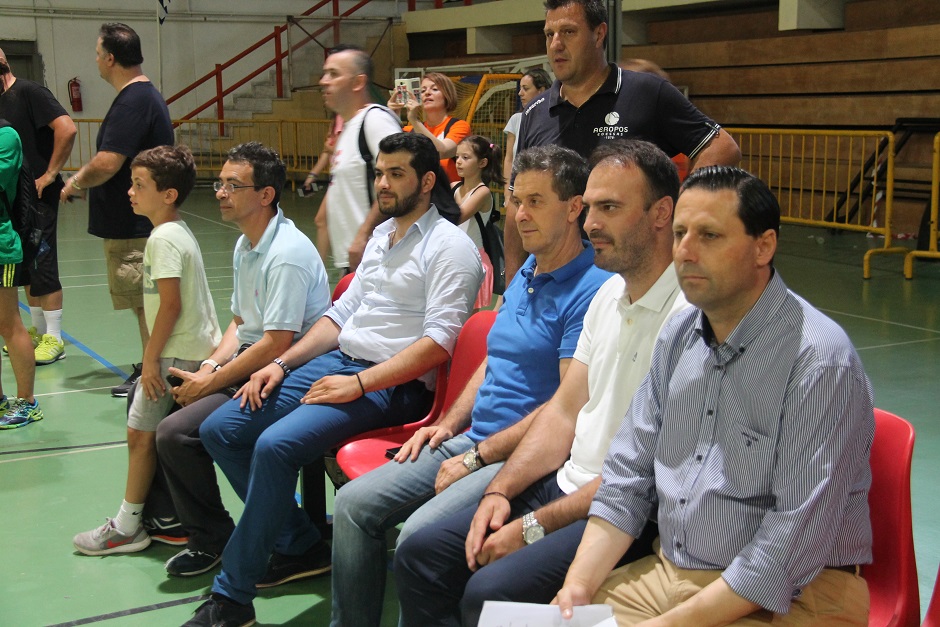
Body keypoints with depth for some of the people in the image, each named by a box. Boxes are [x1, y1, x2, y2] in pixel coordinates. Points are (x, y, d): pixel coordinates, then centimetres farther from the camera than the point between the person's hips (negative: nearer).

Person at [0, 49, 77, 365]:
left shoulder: (29, 92, -13)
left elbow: (67, 128, -24)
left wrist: (50, 174, -19)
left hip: (38, 196, -9)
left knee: (42, 267, -5)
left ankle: (54, 340, 1)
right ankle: (37, 331, 24)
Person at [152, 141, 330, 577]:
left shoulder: (287, 254, -21)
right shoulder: (245, 245, 11)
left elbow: (275, 345, -24)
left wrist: (209, 385, -16)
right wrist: (208, 368, 1)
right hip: (246, 362, 10)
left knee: (175, 432, -22)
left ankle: (213, 539, 0)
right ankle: (166, 512, 25)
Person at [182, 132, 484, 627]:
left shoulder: (450, 247, -8)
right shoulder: (381, 237, 19)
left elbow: (439, 341, -17)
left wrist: (359, 383, -21)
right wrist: (282, 364, 8)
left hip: (393, 384, -9)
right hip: (336, 362, 9)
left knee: (275, 445, -29)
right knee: (219, 430, 1)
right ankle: (299, 548, 10)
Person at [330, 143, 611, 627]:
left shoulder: (591, 290, -15)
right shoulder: (524, 277, 15)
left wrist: (479, 458, -16)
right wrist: (449, 424, 10)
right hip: (471, 439, 9)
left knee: (419, 534, -28)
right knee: (354, 503, 0)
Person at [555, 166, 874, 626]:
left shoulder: (820, 363, -18)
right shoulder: (677, 337, 5)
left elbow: (794, 544, -21)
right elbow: (629, 475, 8)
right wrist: (579, 583, -5)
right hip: (668, 573, 6)